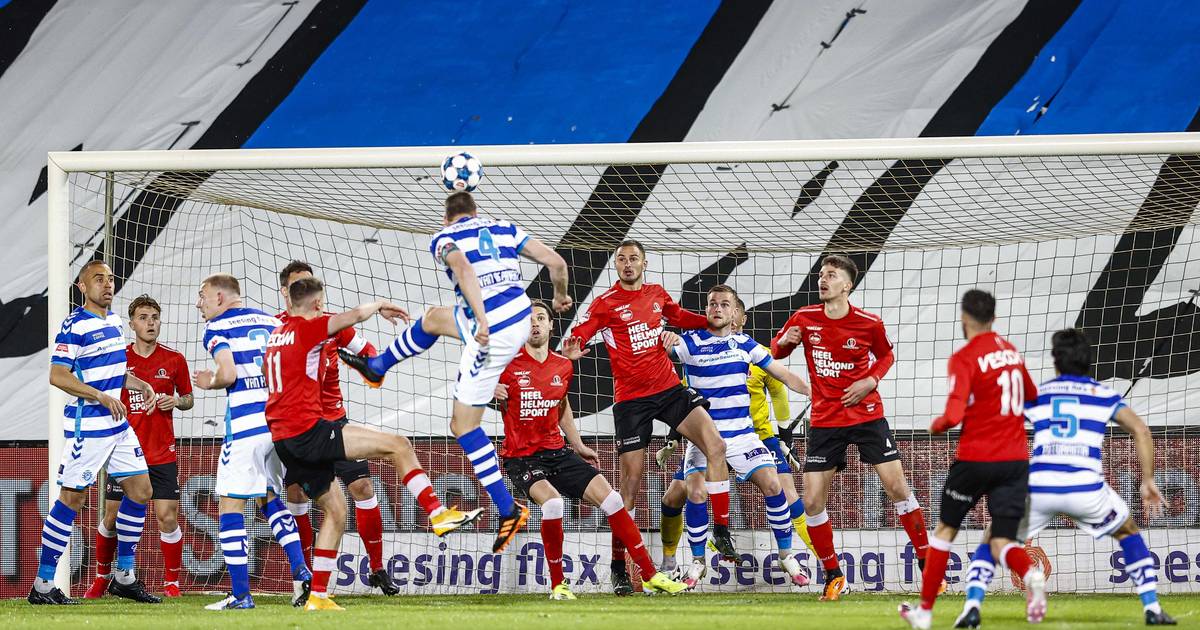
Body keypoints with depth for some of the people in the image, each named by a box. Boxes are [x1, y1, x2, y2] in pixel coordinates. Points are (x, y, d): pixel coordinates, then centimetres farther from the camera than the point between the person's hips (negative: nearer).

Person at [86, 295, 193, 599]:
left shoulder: (174, 359, 2)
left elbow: (188, 398, 14)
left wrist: (177, 402, -8)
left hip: (162, 455, 0)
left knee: (167, 517, -7)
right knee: (112, 518, 4)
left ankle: (172, 583, 6)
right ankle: (102, 577, 25)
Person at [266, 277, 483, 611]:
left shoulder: (275, 335, 18)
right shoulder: (308, 328, -7)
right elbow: (357, 314, -16)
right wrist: (380, 305, 5)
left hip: (283, 439, 9)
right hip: (308, 429, -9)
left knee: (336, 510, 16)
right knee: (398, 445, -8)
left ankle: (318, 595, 12)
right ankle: (438, 514, -12)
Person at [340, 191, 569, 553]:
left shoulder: (444, 238, -1)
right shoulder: (504, 228, 13)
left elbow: (464, 268, -24)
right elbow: (555, 262, 7)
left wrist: (481, 321, -31)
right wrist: (560, 295, 28)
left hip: (492, 333, -7)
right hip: (520, 317, 7)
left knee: (463, 426, 4)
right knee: (433, 319, 30)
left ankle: (508, 510, 1)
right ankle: (376, 367, 54)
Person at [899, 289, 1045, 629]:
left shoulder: (964, 358, -10)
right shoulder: (1011, 351, 10)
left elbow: (954, 415, -20)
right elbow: (1033, 398, 25)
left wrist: (937, 425, 1)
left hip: (976, 458, -4)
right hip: (1016, 458, 4)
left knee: (945, 529, 15)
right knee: (1002, 542, 2)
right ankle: (1031, 574, -32)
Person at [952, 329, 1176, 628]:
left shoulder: (1035, 393, 18)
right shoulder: (1104, 395, 17)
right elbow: (1140, 430, 4)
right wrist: (1148, 481, 9)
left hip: (1038, 487, 0)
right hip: (1086, 489, 0)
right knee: (1129, 533, 28)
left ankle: (972, 606, 1)